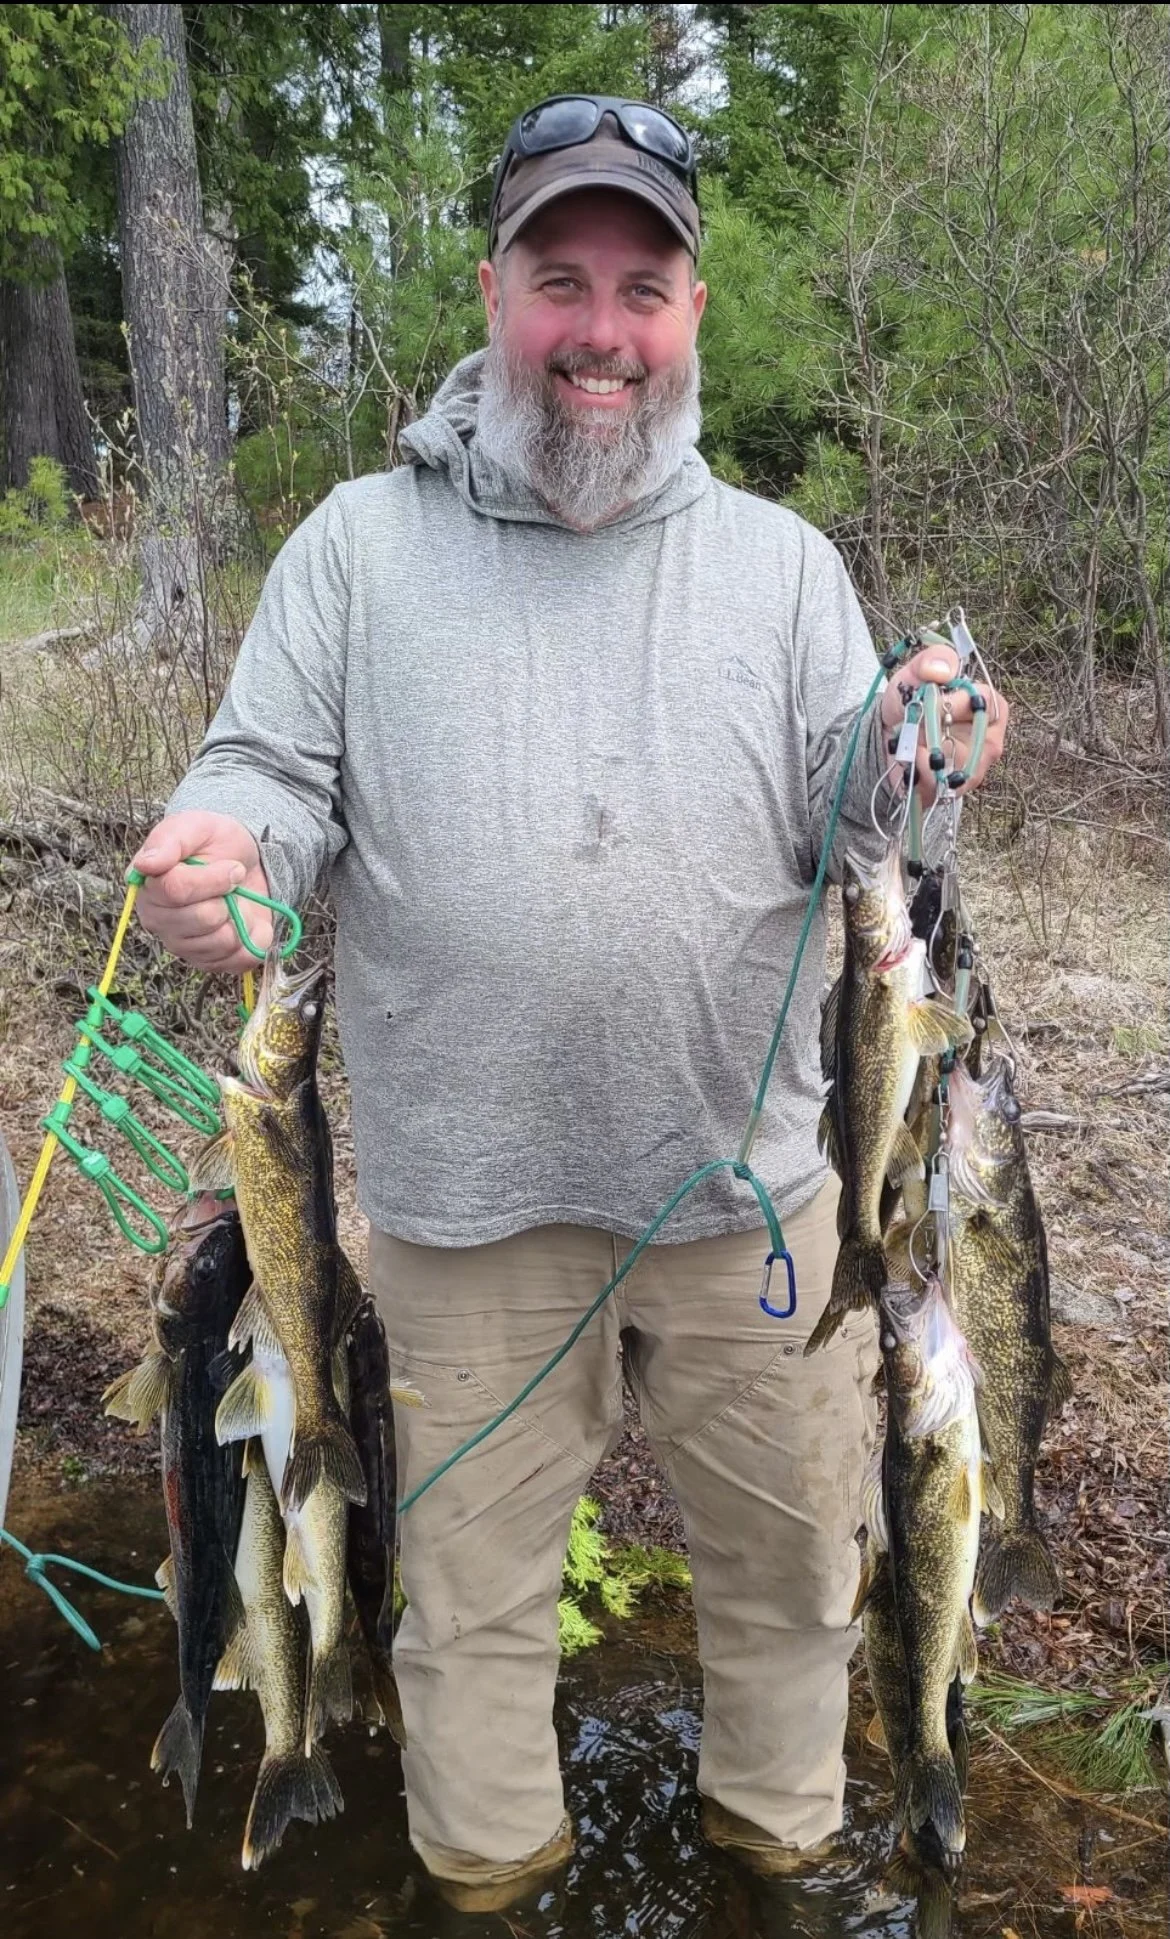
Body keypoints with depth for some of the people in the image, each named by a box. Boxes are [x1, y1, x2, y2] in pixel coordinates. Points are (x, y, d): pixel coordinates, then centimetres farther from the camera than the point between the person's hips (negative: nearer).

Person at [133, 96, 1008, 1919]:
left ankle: (785, 1833, 47)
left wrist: (906, 764, -19)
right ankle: (489, 1858, 44)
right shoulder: (360, 543, 4)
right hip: (465, 1189, 0)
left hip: (755, 1177, 1)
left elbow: (844, 832, 3)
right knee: (474, 1576, 16)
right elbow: (272, 781, 3)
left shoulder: (782, 559, 6)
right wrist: (222, 848, -19)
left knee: (791, 1550, 18)